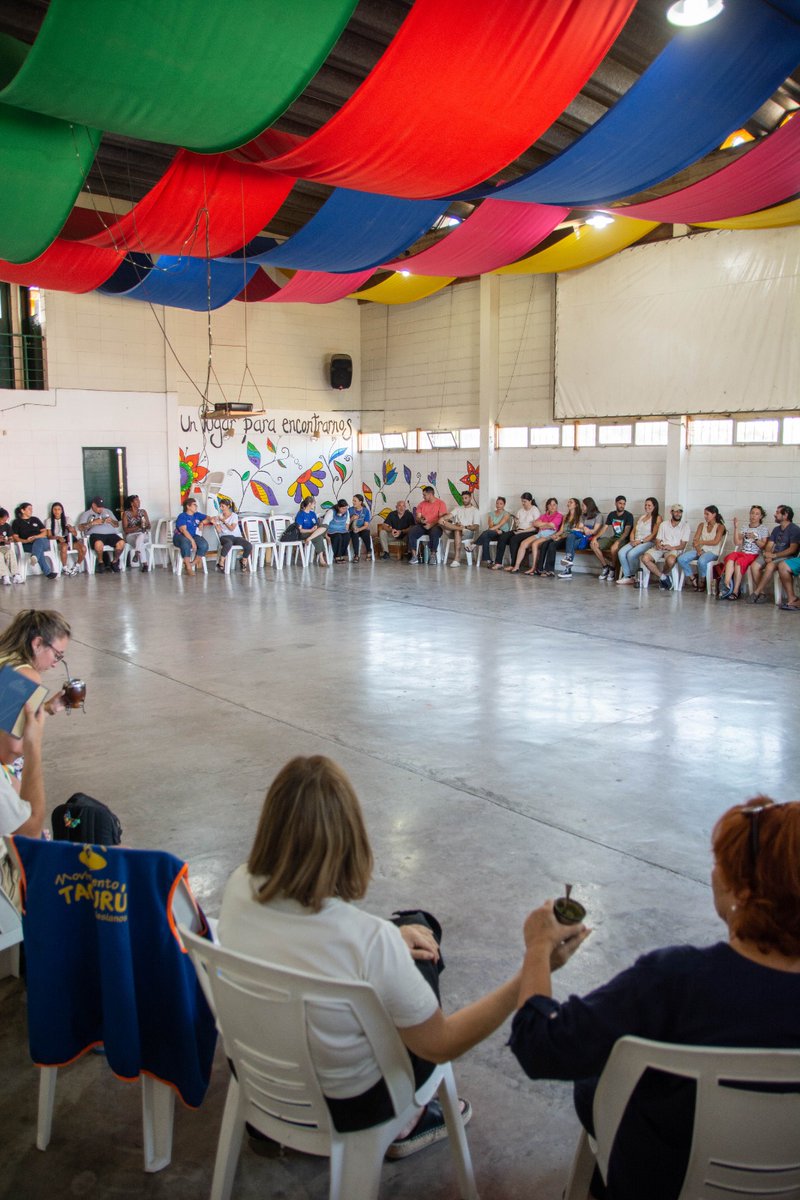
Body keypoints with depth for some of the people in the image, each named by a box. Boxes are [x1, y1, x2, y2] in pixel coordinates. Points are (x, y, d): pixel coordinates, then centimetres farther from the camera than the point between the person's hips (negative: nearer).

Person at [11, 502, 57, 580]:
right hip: (28, 545, -2)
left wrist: (35, 537, -5)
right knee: (39, 551, -36)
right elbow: (15, 537, 4)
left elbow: (45, 532, 15)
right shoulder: (17, 522, 13)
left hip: (43, 542, 2)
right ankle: (48, 573, -47)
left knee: (39, 540, -37)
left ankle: (34, 557, -67)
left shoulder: (35, 519, 22)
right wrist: (26, 541, -15)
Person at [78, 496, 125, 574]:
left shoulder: (107, 511, 28)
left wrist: (111, 521, 1)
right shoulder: (86, 514, 17)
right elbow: (80, 527, 3)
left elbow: (117, 525, 24)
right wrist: (93, 522, -9)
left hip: (110, 534, 3)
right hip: (95, 534, -3)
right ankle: (100, 562, -12)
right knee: (99, 543, -40)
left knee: (121, 543, -30)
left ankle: (115, 562, -5)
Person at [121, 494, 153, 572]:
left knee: (140, 537, -36)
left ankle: (136, 554, -42)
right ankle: (144, 564, -41)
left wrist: (145, 525, -14)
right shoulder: (126, 513, 4)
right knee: (140, 543, -35)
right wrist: (138, 526, -15)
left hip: (143, 535, 2)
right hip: (131, 536, -2)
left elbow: (149, 527, 11)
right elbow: (125, 530, -4)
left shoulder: (143, 511, 13)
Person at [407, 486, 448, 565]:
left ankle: (433, 555, -26)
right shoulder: (421, 504, 14)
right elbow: (417, 517, 10)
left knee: (434, 533, -40)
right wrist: (421, 520, -15)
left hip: (435, 526, -4)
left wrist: (431, 524, -21)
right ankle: (414, 556, -26)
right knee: (411, 532, -26)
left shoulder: (441, 503, 0)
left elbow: (442, 518, -9)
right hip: (422, 526, 4)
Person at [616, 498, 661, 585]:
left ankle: (633, 576, -9)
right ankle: (627, 576, -20)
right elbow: (633, 531, 19)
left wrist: (641, 541, -16)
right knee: (621, 552, -22)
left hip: (648, 542, -6)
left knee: (631, 554, -31)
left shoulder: (657, 518, 2)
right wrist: (632, 540, -1)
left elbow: (654, 534, -8)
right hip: (635, 542, 6)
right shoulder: (641, 517, 23)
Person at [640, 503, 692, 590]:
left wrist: (672, 548, -20)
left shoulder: (686, 526, 6)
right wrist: (658, 544, -11)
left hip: (675, 549, -3)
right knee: (645, 558, -26)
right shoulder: (664, 524, 17)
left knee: (670, 560, -40)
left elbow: (682, 545, -1)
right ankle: (663, 577, -14)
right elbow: (658, 539, 14)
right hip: (661, 548, 3)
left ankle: (663, 575, -6)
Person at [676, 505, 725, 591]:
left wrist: (701, 542, -13)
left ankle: (701, 581, -14)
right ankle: (692, 579, -6)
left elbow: (715, 542, -12)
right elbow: (695, 540, 5)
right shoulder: (702, 525, 15)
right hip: (700, 550, 5)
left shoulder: (720, 526, 2)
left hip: (712, 552, -5)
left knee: (701, 561, -40)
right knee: (681, 558, -22)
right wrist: (698, 550, -13)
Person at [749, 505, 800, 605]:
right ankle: (762, 593, -19)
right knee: (755, 565, -20)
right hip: (774, 556, 7)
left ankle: (756, 593, -29)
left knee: (770, 566, -36)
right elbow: (769, 545, 12)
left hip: (787, 557, -7)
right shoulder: (776, 529, 18)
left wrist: (774, 555, -19)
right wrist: (768, 555, -10)